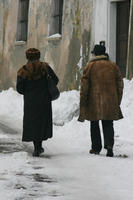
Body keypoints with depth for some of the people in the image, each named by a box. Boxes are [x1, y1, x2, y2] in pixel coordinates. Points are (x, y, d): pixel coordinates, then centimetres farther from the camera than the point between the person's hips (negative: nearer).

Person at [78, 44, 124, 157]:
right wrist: (117, 102, 16)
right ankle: (109, 145, -14)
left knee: (94, 125, 13)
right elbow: (120, 85, 9)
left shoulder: (90, 66, -1)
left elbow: (84, 86, -3)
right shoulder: (113, 66, 6)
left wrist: (83, 104, 3)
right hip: (110, 101, 2)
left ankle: (96, 148, 15)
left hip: (94, 101, -2)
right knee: (108, 125, 7)